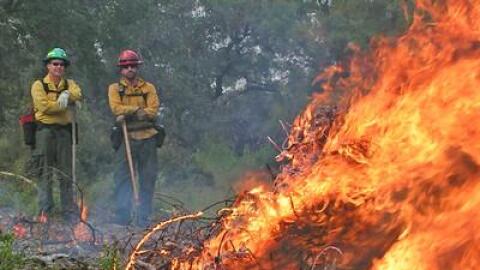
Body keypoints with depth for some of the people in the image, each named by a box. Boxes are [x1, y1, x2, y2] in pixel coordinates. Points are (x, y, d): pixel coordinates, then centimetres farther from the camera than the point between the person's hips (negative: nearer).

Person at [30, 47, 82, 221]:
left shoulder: (69, 84, 16)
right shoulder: (39, 85, 3)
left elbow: (77, 95, -6)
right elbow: (43, 106, -12)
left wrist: (66, 95, -22)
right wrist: (63, 103, -5)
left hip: (64, 131, 4)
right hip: (45, 130, -4)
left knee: (66, 173, 7)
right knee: (45, 173, -4)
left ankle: (69, 211, 12)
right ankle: (45, 210, -1)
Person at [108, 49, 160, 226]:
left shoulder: (148, 88, 11)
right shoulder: (115, 88, 9)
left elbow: (153, 111, -3)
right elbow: (116, 108, -9)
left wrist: (128, 114, -14)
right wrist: (138, 109, -15)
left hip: (147, 137, 1)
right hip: (126, 138, -1)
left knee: (148, 178, 3)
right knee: (123, 177, -2)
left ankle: (144, 217, 9)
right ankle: (122, 216, 2)